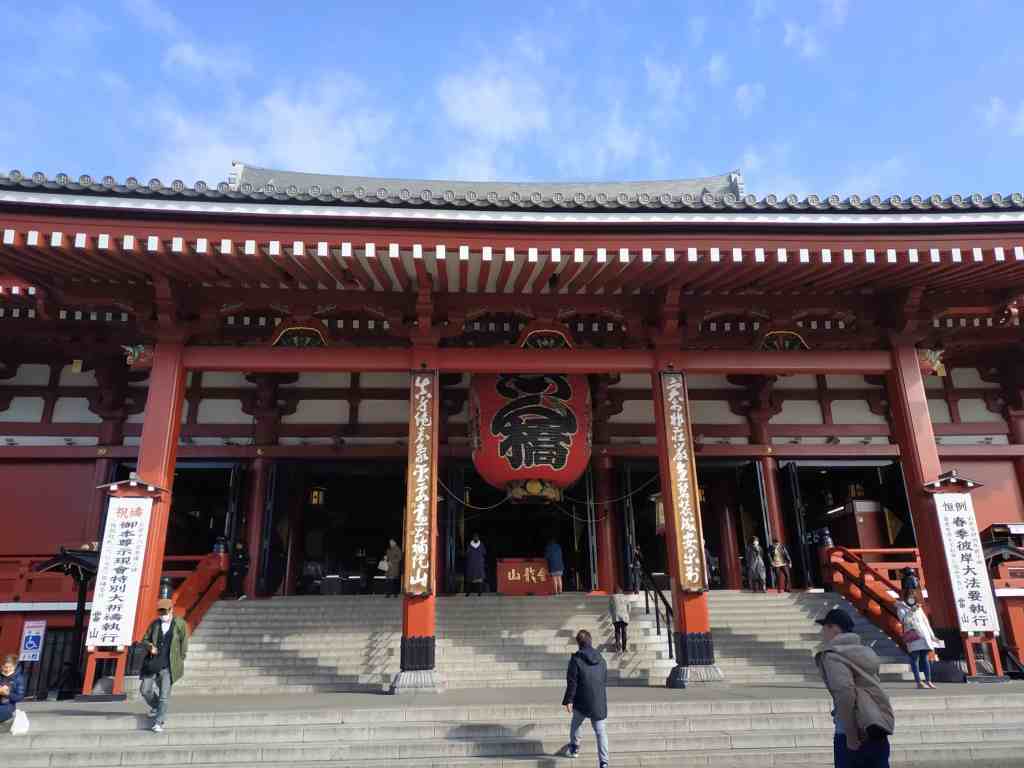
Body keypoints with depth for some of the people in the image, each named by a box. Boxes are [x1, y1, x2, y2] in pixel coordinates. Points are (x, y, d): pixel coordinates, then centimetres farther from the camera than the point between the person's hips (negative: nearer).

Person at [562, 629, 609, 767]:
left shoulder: (576, 659, -11)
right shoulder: (601, 660, 4)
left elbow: (572, 682, -12)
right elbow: (605, 682, 12)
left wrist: (568, 700, -6)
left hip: (581, 701, -3)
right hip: (599, 703, 3)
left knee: (575, 725, 24)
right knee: (601, 731, 6)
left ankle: (574, 748, 39)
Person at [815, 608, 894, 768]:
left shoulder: (832, 655, -9)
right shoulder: (864, 652, 17)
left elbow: (845, 692, -23)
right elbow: (871, 688, 16)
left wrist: (850, 736, -17)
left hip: (858, 730, -8)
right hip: (878, 728, 8)